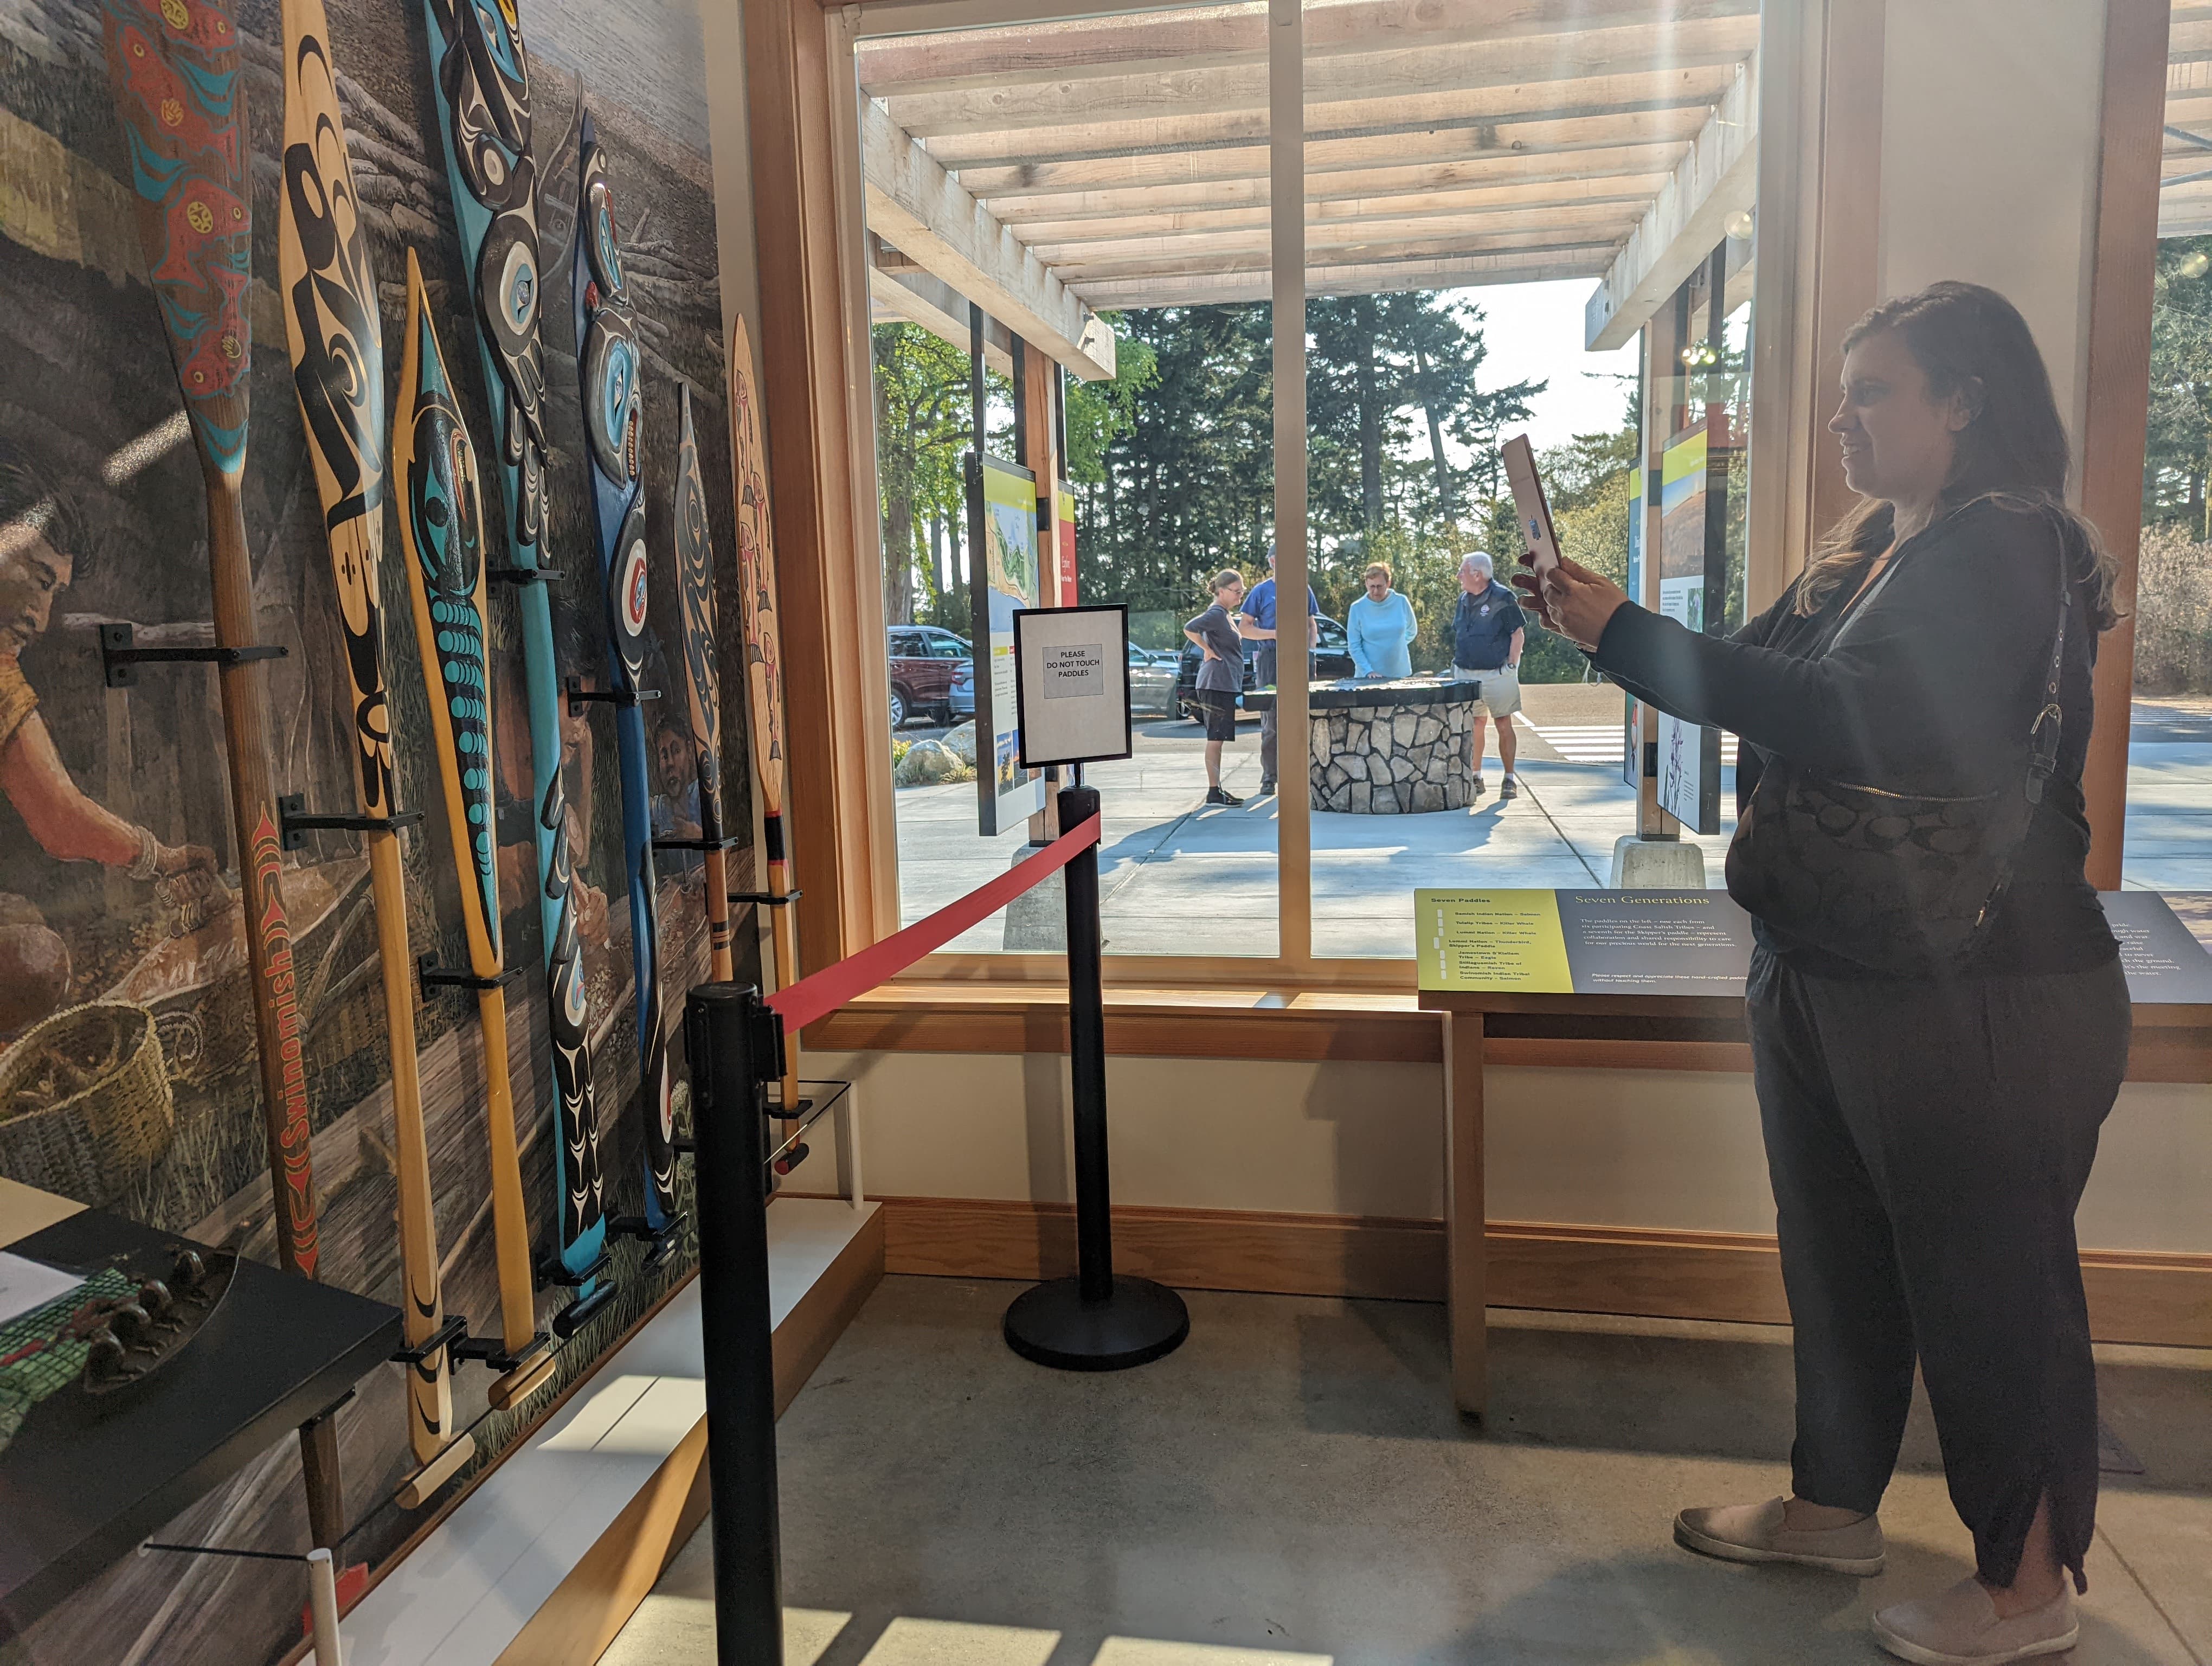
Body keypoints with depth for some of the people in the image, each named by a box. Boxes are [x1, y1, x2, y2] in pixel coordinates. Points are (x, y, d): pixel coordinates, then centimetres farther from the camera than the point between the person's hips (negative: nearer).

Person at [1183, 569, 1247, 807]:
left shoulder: (1227, 614, 17)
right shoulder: (1216, 614, -13)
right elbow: (1189, 629, -27)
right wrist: (1208, 651, -17)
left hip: (1225, 684, 10)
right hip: (1216, 683, -10)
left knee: (1218, 738, 12)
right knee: (1215, 738, -8)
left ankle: (1217, 788, 18)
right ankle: (1213, 792, -6)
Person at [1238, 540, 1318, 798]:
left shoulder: (1304, 589, 13)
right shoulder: (1261, 591, 2)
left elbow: (1312, 625, 19)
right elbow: (1243, 628, 1)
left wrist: (1311, 650, 3)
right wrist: (1275, 634, -11)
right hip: (1270, 661, -3)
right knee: (1271, 723, -2)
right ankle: (1269, 779, 3)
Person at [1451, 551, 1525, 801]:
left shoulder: (1503, 598, -8)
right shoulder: (1464, 599, 11)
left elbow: (1518, 634, -7)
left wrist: (1510, 667, -11)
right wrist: (1457, 664, 11)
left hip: (1497, 674, -5)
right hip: (1466, 675, 6)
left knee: (1504, 725, 1)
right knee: (1473, 726, 8)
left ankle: (1509, 780, 8)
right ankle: (1475, 779, 16)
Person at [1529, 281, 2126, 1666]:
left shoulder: (2007, 551, -16)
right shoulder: (1863, 555, 11)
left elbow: (1858, 722, -31)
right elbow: (1756, 681, 16)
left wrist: (1628, 634, -27)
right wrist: (1610, 624, 0)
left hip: (1981, 995, -9)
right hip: (1827, 973, 9)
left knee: (1990, 1284, 6)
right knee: (1837, 1256, 19)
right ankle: (1835, 1508, 37)